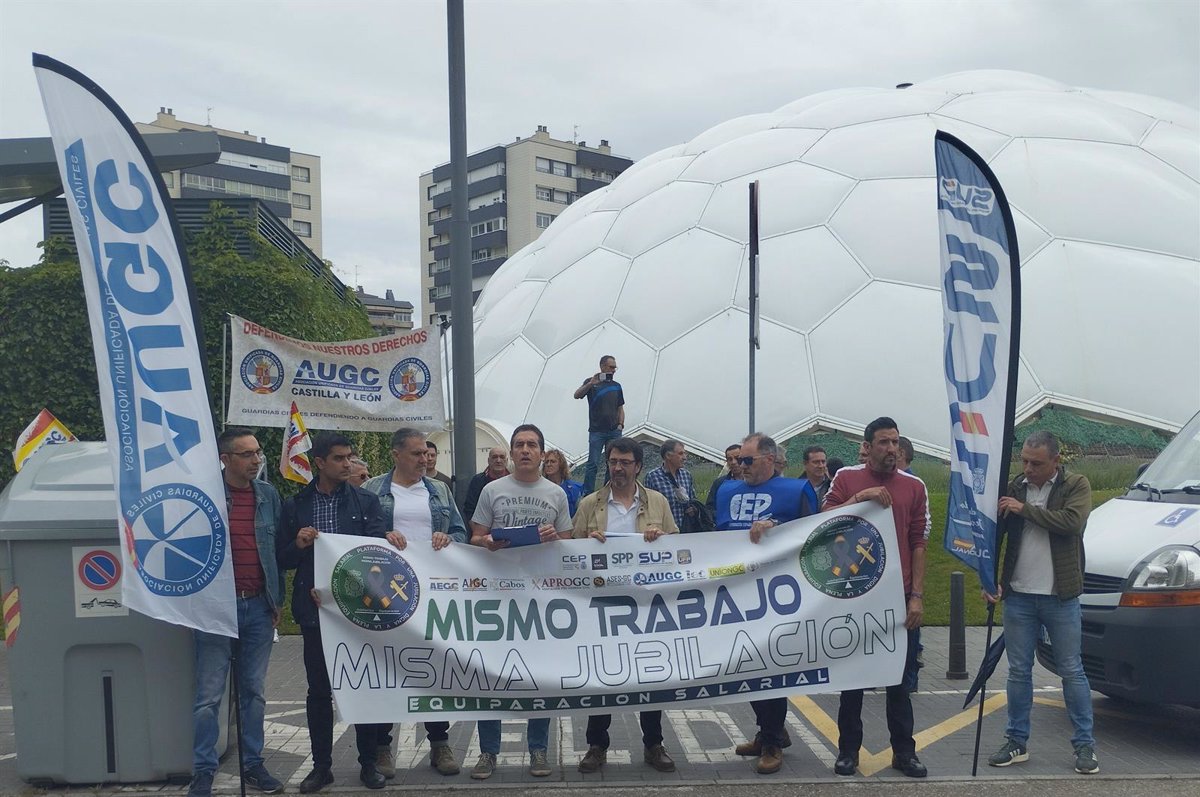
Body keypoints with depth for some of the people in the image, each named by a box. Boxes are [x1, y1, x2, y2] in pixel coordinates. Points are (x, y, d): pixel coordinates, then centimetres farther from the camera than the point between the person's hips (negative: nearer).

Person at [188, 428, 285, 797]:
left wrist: (277, 599, 11)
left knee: (254, 691, 11)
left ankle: (253, 763, 21)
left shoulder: (268, 495, 7)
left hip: (259, 606, 4)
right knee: (209, 694, 0)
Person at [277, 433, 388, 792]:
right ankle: (321, 765, 18)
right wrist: (298, 544, -14)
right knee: (318, 690, 7)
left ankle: (368, 763, 18)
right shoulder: (295, 506, 6)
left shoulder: (366, 501, 2)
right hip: (314, 610, 1)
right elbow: (283, 560, 8)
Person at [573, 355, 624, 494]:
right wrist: (591, 383, -26)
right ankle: (587, 495, -5)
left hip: (614, 431, 4)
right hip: (597, 431, -4)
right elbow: (577, 395, -12)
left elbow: (620, 408, 18)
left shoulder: (616, 386, 15)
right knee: (593, 464, -8)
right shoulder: (591, 382, 3)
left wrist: (620, 424, 4)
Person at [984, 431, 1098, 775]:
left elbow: (1072, 521, -22)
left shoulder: (1076, 485, -4)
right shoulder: (1014, 488, 4)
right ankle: (1017, 742, 18)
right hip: (1018, 596, 3)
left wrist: (1026, 509, -18)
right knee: (1018, 671, 9)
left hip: (1060, 598, -3)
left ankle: (1085, 745, 13)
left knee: (1072, 671, 4)